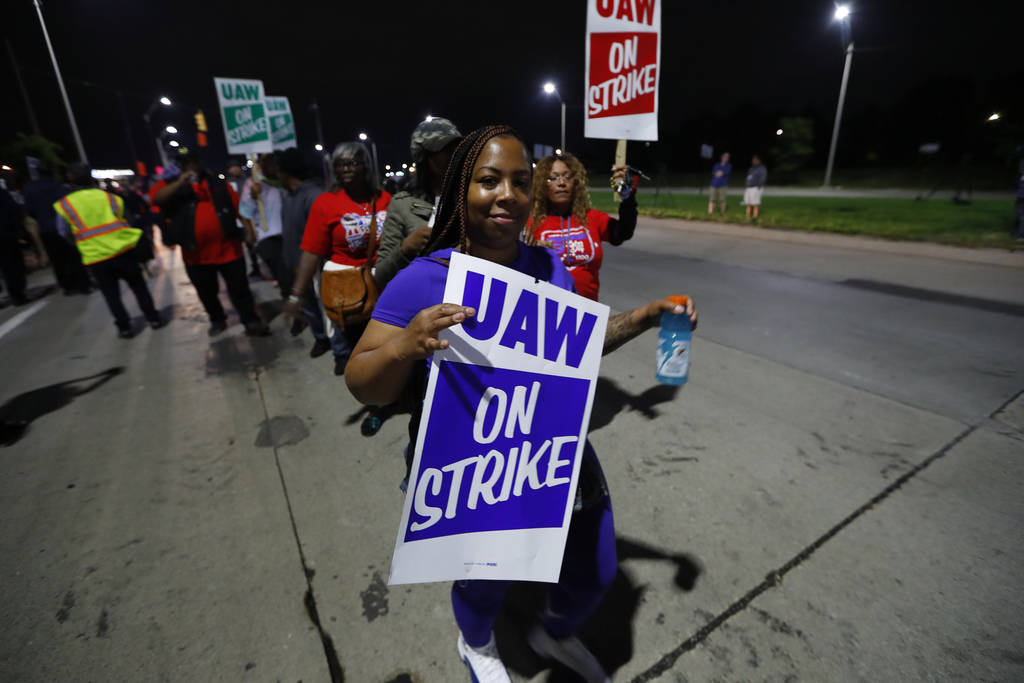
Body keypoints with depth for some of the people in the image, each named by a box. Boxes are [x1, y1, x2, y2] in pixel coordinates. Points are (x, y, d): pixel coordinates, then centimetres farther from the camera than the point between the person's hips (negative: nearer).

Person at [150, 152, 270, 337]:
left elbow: (239, 207, 8)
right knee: (206, 292, 16)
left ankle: (251, 322, 11)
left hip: (228, 249, -1)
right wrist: (180, 182, -22)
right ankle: (217, 320, 35)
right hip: (196, 253, 2)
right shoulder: (172, 185, 6)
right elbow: (155, 198, -14)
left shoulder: (218, 184, 8)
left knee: (239, 289, 2)